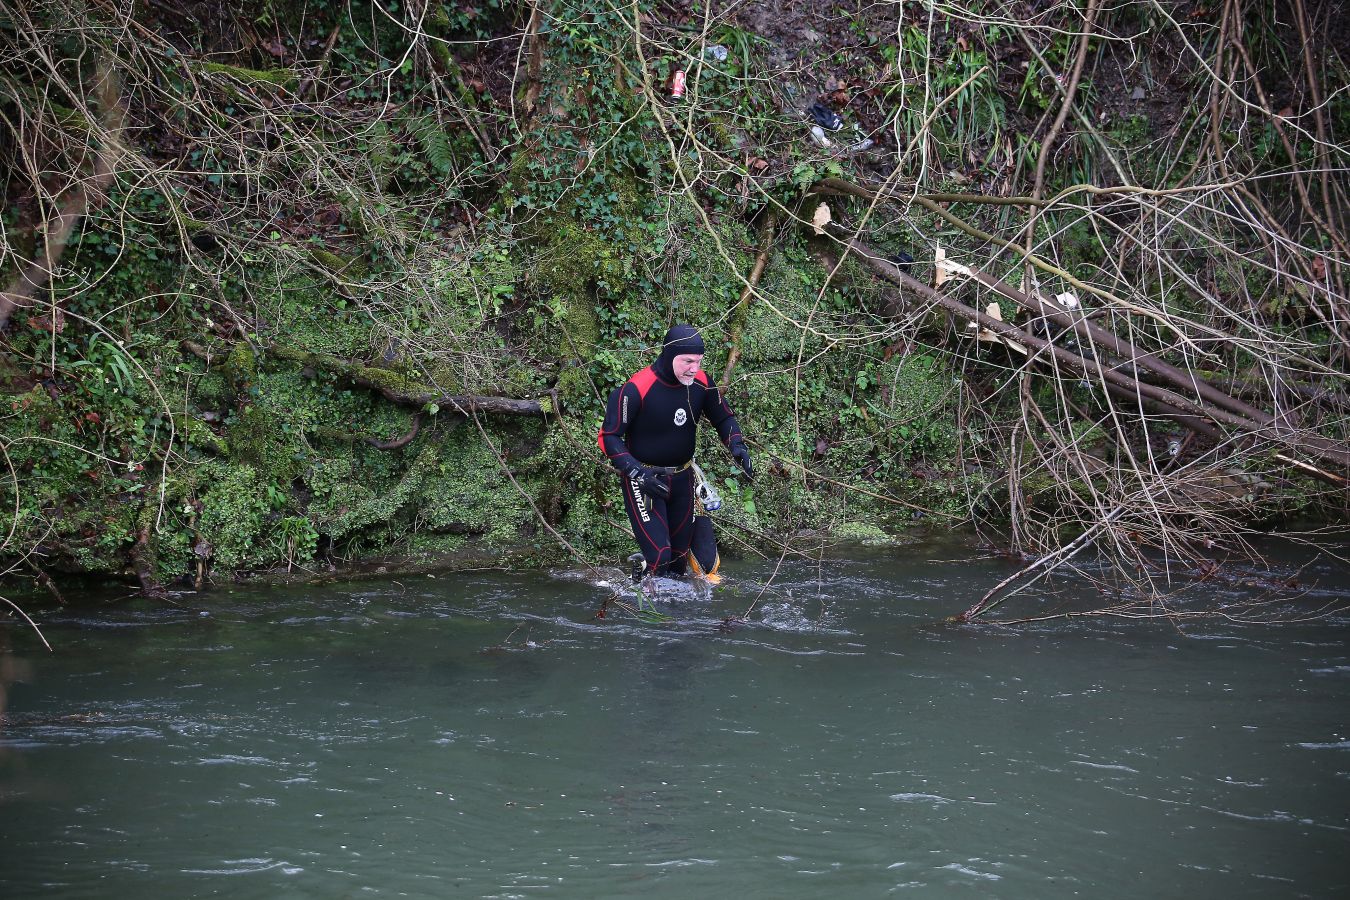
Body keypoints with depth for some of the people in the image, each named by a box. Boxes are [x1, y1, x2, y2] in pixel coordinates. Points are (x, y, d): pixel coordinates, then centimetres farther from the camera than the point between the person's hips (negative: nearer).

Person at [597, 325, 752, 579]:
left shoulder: (700, 382, -7)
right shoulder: (636, 390, -23)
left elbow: (723, 417, 11)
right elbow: (608, 437, -17)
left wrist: (737, 446, -8)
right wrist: (637, 474, -26)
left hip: (682, 478, 6)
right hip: (643, 479, -6)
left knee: (680, 557, 12)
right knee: (660, 557, -17)